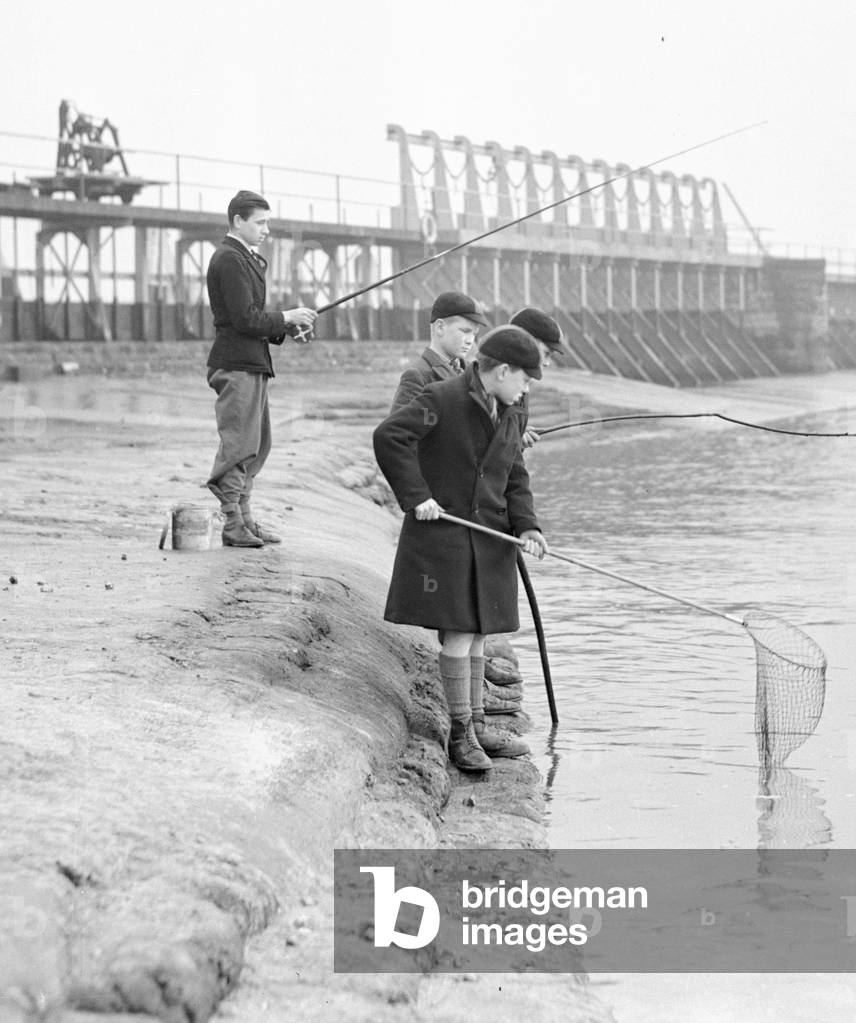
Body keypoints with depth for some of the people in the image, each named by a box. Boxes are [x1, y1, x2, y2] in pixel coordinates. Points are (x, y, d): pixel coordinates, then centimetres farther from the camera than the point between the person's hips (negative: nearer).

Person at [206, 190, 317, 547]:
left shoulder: (248, 259, 20)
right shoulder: (229, 260, -12)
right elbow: (245, 319, -19)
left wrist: (286, 329, 9)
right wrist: (287, 317, -9)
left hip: (252, 364, 10)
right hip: (236, 365, -10)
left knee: (257, 444, 13)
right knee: (238, 446, -8)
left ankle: (244, 518, 18)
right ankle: (233, 526, -4)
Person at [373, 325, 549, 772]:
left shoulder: (508, 417, 11)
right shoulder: (442, 399, -13)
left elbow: (515, 479, 14)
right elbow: (389, 436, -21)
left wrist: (526, 526, -2)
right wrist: (416, 496, -22)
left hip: (489, 541, 7)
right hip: (442, 533, -7)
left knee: (477, 636, 14)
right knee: (459, 636, -6)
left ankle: (476, 726, 24)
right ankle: (461, 733, 4)